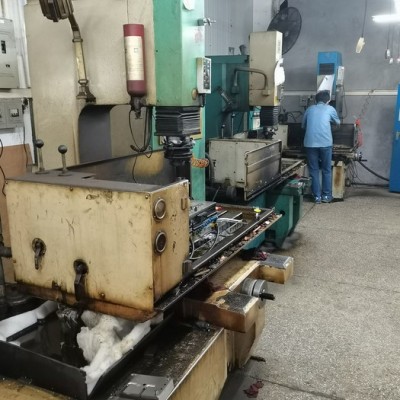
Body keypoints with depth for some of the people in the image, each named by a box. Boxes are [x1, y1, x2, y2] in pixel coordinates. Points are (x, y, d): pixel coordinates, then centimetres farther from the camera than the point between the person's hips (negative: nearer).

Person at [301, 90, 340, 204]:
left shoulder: (309, 109, 17)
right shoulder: (330, 109, 13)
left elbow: (303, 125, 28)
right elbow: (338, 122, 29)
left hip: (310, 143, 1)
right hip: (325, 143, -1)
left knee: (314, 171, 9)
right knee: (326, 170, 12)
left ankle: (317, 196, 10)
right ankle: (326, 196, 16)